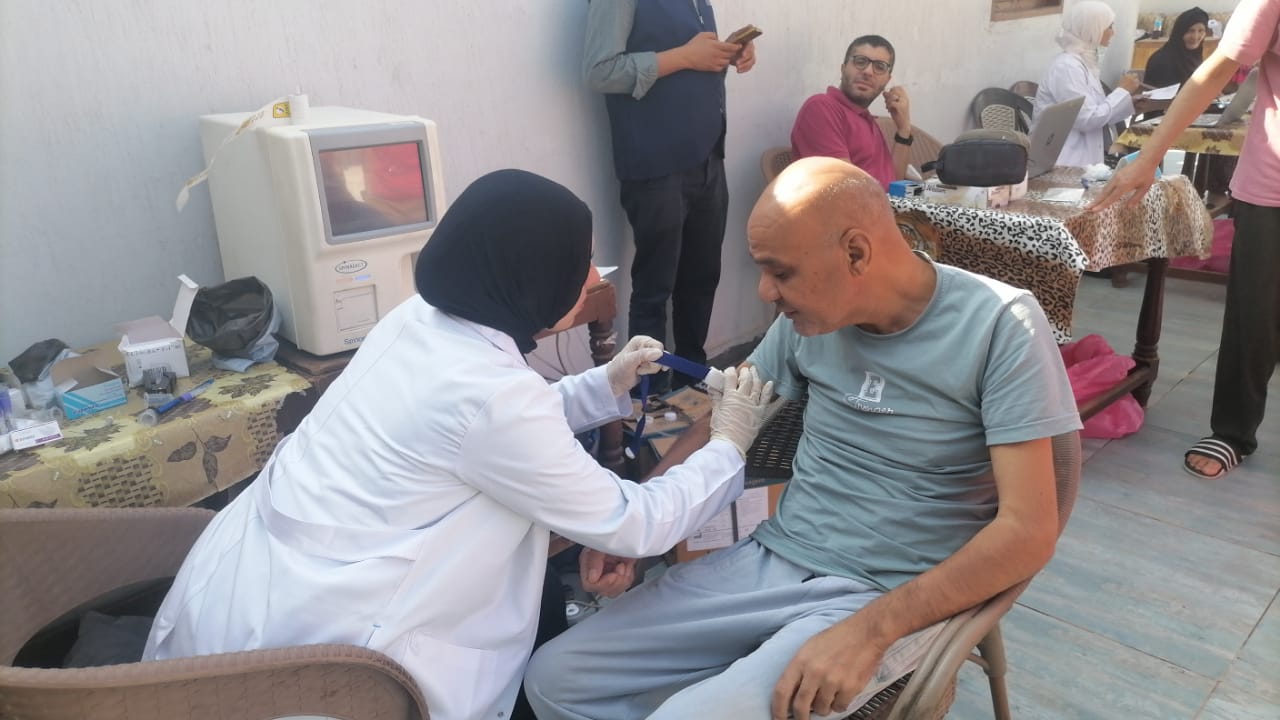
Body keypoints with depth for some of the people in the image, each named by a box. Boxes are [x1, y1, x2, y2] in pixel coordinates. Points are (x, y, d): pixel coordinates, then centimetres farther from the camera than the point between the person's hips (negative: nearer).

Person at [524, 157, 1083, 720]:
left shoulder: (999, 325, -14)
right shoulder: (811, 315, 1)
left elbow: (1028, 531, -16)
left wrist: (872, 629, -25)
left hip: (887, 597, -5)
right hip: (769, 560, 5)